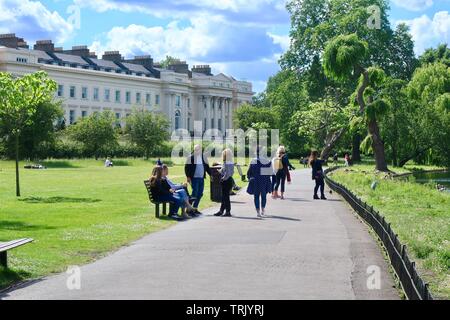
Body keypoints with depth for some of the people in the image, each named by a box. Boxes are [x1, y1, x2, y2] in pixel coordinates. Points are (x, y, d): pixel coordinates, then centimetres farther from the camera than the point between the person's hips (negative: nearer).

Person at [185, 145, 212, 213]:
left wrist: (210, 174, 11)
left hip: (201, 178, 6)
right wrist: (188, 177, -12)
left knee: (200, 194, 5)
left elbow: (207, 167, 20)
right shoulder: (191, 157, -3)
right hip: (194, 178, -6)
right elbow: (187, 168, -4)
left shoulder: (203, 157, 13)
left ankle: (195, 208, 15)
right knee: (195, 193, -12)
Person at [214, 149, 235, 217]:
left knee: (225, 196, -3)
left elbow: (227, 173, -24)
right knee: (224, 197, 14)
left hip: (226, 181, -10)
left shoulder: (226, 163, -18)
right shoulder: (231, 163, 10)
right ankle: (221, 211, 21)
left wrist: (223, 178, -11)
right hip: (230, 180, 10)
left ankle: (228, 212, 1)